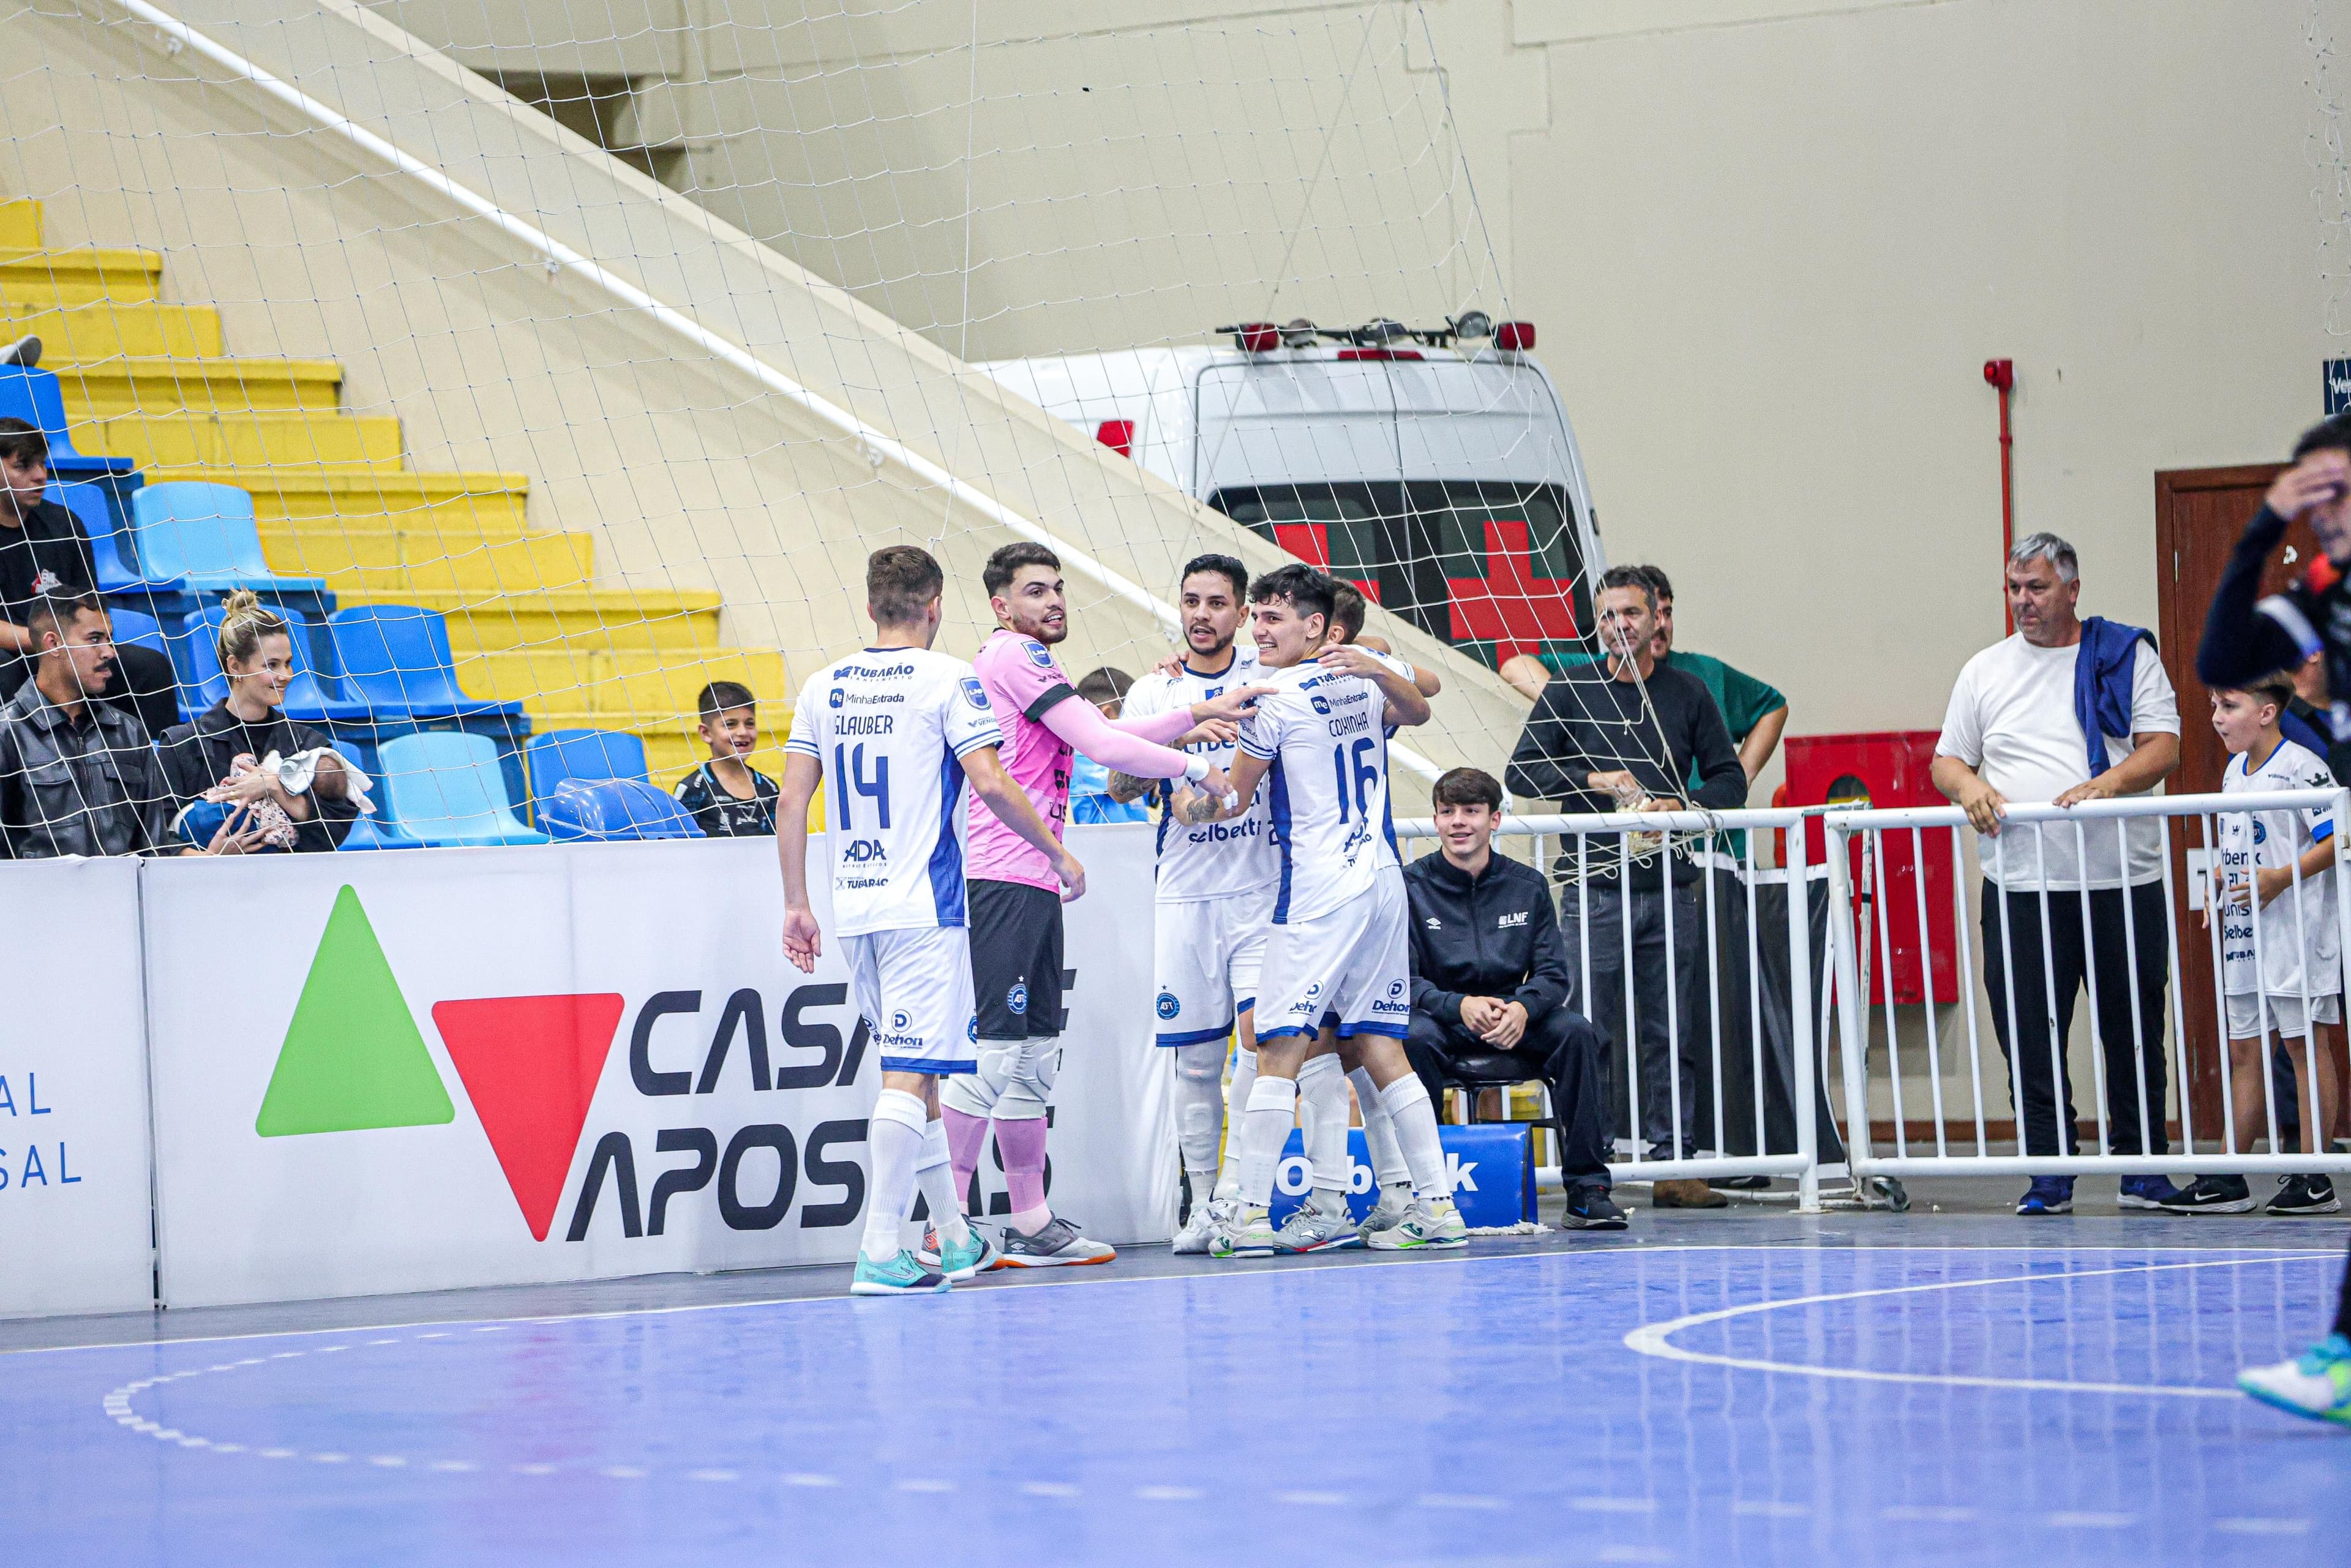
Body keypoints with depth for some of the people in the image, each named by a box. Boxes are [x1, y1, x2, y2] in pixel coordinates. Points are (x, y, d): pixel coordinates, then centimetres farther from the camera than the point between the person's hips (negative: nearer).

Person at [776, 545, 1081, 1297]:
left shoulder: (826, 685, 11)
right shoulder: (946, 679, -5)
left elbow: (792, 799, 8)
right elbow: (990, 783, -13)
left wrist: (796, 904, 12)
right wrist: (1058, 852, -1)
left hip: (854, 907, 6)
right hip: (923, 908, -6)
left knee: (914, 1072, 17)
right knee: (909, 1075, -8)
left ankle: (953, 1236, 25)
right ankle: (881, 1252, -16)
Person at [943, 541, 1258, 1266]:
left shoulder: (1025, 663, 23)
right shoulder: (1014, 657, -9)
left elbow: (1110, 733, 28)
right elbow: (1105, 746, -13)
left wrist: (1201, 711, 21)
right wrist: (1195, 769, -3)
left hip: (1030, 885, 11)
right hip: (1004, 880, -11)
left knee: (1034, 1057, 11)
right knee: (991, 1050, -13)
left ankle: (1031, 1225, 14)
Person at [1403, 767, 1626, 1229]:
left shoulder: (1527, 886, 6)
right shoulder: (1412, 886, -3)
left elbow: (1553, 974, 0)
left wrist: (1522, 1008, -24)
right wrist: (1461, 1006, -30)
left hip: (1513, 1024, 3)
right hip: (1444, 1023, -3)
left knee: (1575, 1030, -25)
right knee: (1416, 1036, -36)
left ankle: (1587, 1190, -22)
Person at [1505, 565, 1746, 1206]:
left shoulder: (1687, 693, 11)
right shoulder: (1571, 689, 6)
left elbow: (1730, 779, 12)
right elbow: (1523, 772, 3)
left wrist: (1681, 806, -6)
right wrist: (1594, 781, -10)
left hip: (1671, 887, 2)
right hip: (1595, 887, -2)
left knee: (1670, 1034, 3)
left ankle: (1673, 1163, 7)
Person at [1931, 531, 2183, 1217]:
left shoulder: (2127, 655, 6)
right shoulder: (1985, 671, 14)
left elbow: (2163, 747, -2)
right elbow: (1945, 760, 16)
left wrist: (2107, 784, -19)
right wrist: (1968, 785, -7)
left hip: (2122, 882, -2)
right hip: (2021, 885, 2)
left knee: (2134, 1036, 4)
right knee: (2029, 1038, -4)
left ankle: (2143, 1170, 14)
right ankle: (2048, 1175, 1)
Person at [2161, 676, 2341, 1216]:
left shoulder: (2300, 767, -12)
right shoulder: (2234, 772, 14)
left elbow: (2335, 838, -16)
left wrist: (2281, 878, -22)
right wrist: (2218, 883, 9)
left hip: (2293, 929, -8)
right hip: (2243, 931, 8)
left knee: (2300, 1042, -4)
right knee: (2245, 1049, 9)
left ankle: (2313, 1179, 0)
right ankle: (2230, 1178, 12)